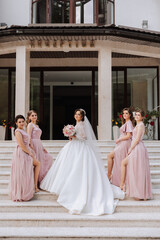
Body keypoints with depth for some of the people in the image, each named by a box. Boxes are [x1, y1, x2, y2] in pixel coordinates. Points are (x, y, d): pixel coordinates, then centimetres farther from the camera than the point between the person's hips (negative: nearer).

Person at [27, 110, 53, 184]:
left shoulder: (37, 126, 20)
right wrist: (32, 147, -23)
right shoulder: (30, 125, -5)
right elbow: (29, 137, -15)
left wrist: (42, 147, 20)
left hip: (39, 145, 9)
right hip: (34, 145, -9)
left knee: (48, 158, 11)